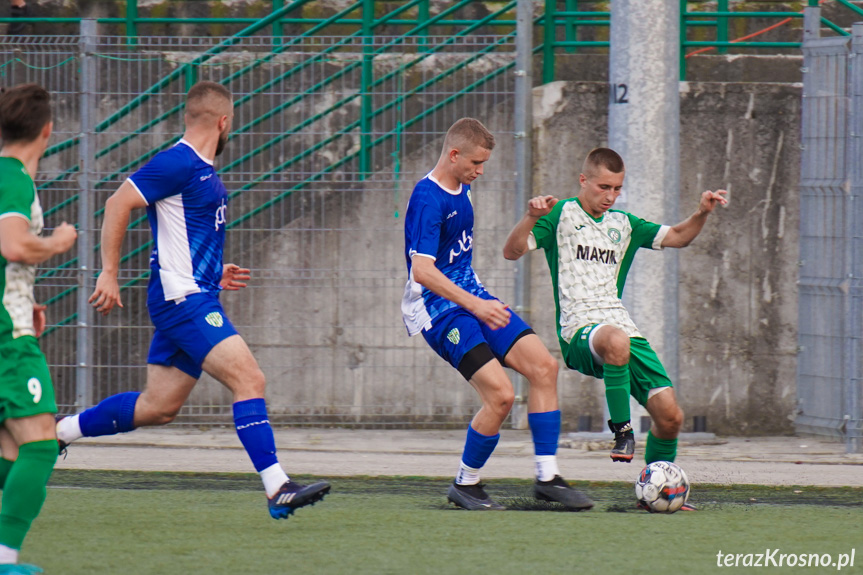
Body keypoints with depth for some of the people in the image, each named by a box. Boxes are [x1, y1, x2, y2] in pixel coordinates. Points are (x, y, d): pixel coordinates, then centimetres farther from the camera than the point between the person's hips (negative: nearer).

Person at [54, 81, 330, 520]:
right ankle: (277, 490, -19)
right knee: (249, 380, -16)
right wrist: (109, 273, -17)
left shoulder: (203, 171, 17)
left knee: (157, 408, 13)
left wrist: (214, 273, 21)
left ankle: (57, 431, 25)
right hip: (182, 300, -10)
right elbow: (118, 204, -16)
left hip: (193, 299, 10)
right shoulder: (178, 163, -12)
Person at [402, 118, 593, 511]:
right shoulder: (428, 199, -19)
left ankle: (547, 477, 0)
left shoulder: (461, 189, 10)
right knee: (500, 393, -20)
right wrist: (475, 305, -32)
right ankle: (465, 485, 0)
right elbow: (422, 271, -27)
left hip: (471, 297, 9)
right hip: (439, 308, -9)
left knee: (543, 365, -5)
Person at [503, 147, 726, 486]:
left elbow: (677, 237, 25)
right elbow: (512, 252, -4)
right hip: (579, 331, -6)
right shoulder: (562, 214, 5)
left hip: (624, 327, 6)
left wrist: (702, 213, 6)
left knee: (670, 416, -6)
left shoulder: (623, 223, 21)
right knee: (615, 341, -43)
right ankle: (622, 429, -27)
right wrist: (531, 218, -22)